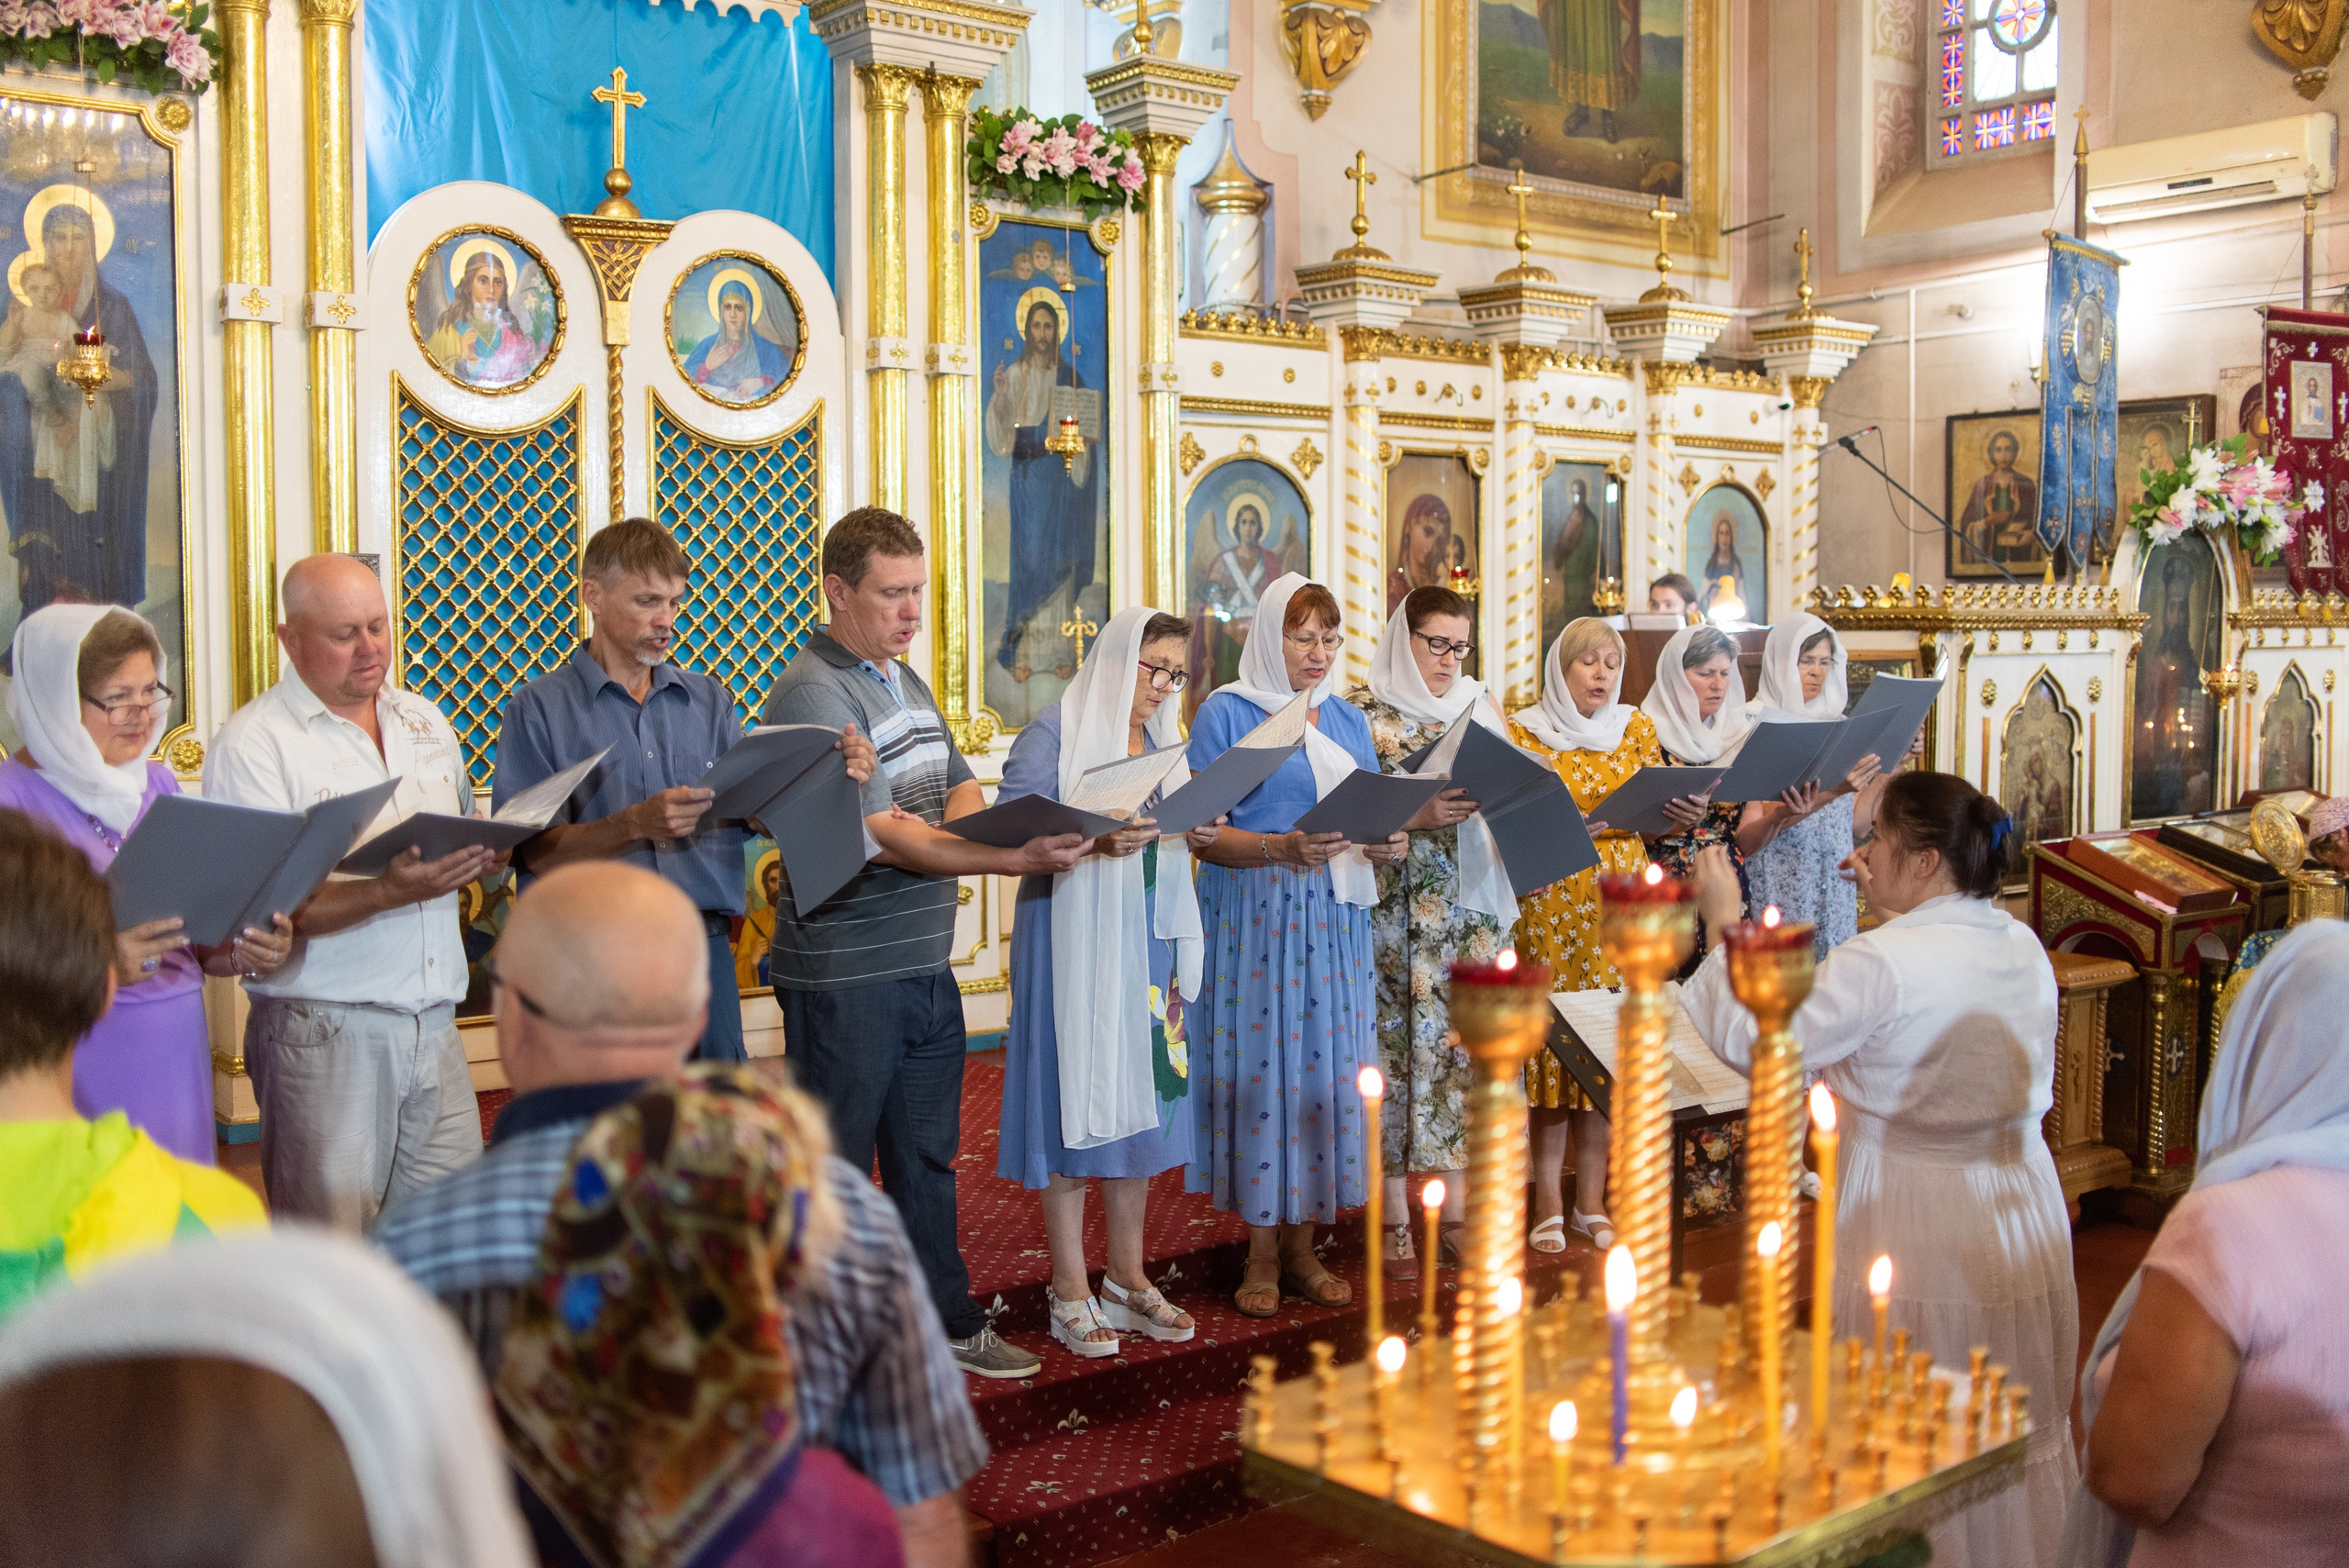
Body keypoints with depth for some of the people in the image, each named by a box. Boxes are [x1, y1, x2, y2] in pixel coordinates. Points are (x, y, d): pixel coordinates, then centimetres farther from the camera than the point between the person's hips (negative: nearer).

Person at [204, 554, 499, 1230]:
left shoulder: (425, 722, 15)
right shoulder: (251, 743, -6)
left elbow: (463, 840, 24)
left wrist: (484, 856, 0)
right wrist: (389, 893, -25)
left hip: (435, 1022, 5)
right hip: (325, 1030, -5)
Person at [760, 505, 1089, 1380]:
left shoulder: (906, 682, 13)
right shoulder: (812, 696, -16)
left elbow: (959, 790, 11)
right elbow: (885, 834, -23)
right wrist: (1013, 860, -27)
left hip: (927, 965, 8)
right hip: (845, 974, -8)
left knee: (927, 1157, 19)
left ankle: (948, 1324, 32)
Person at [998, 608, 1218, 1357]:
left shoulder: (1161, 742, 15)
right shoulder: (1055, 734, -7)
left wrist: (1199, 837, -2)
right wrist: (1092, 841, -27)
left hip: (1149, 940, 7)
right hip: (1075, 941, -6)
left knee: (1141, 1097, 10)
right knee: (1078, 1098, -2)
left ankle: (1127, 1275, 21)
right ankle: (1071, 1288, 9)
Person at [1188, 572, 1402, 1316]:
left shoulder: (1348, 720, 15)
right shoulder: (1226, 714, -2)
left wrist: (1382, 845, -6)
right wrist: (1280, 848, -23)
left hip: (1334, 919, 5)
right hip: (1252, 917, -5)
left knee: (1324, 1068, 5)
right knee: (1260, 1068, -2)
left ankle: (1302, 1247, 16)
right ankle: (1262, 1254, 10)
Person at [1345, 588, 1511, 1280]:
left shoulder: (1478, 707, 13)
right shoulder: (1364, 712, -1)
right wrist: (1417, 817, -21)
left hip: (1469, 906, 4)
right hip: (1393, 907, -4)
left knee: (1464, 1045, 4)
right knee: (1395, 1047, -2)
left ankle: (1456, 1210, 13)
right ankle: (1394, 1222, 7)